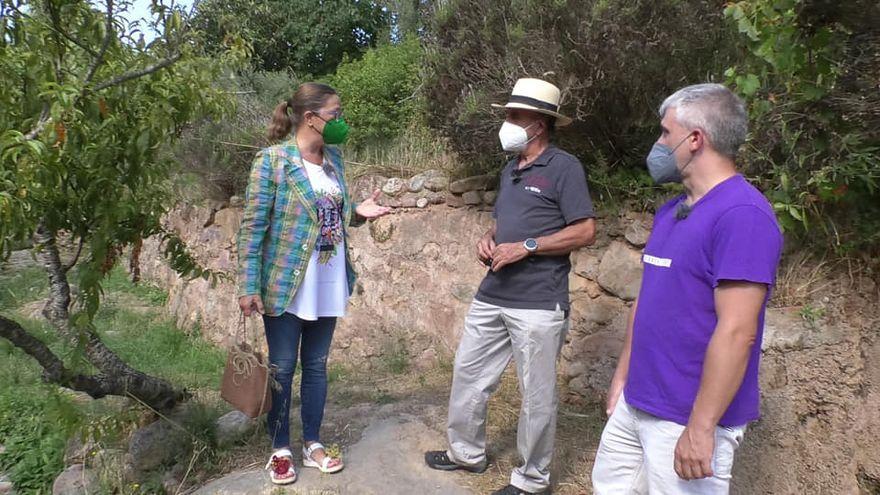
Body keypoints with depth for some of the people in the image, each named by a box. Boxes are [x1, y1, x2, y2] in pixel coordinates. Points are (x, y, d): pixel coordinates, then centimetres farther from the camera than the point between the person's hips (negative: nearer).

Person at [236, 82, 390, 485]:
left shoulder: (334, 158, 6)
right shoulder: (273, 160, -12)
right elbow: (252, 227, -12)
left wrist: (357, 211, -3)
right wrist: (248, 286, -15)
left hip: (329, 284, 6)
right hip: (287, 284, -6)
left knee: (316, 365, 16)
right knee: (282, 368, 8)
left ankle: (313, 444, 31)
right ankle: (280, 450, 26)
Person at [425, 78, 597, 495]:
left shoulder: (563, 167, -8)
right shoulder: (510, 169, 16)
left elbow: (585, 232, -12)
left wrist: (525, 248, -17)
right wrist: (487, 239, 2)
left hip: (538, 304, -8)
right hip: (492, 296, 8)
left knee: (536, 396, 5)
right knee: (467, 374, 16)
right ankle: (466, 452, 36)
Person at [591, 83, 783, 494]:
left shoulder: (741, 214, -19)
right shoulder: (669, 212, 9)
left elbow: (736, 332, -23)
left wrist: (701, 427, -22)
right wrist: (622, 374, 16)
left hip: (689, 418, -8)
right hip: (635, 402, 8)